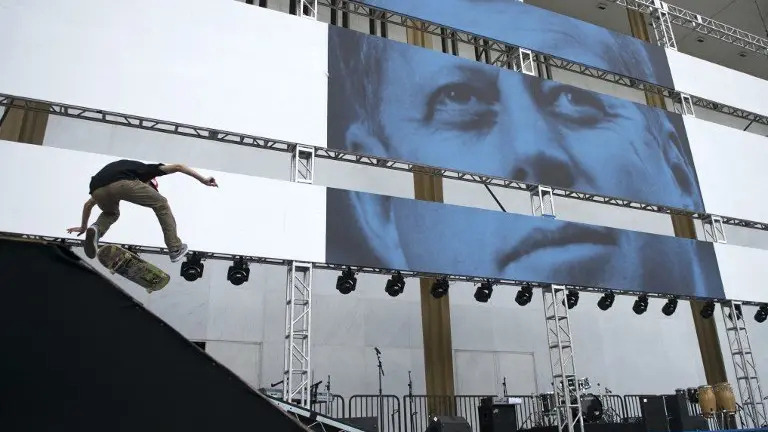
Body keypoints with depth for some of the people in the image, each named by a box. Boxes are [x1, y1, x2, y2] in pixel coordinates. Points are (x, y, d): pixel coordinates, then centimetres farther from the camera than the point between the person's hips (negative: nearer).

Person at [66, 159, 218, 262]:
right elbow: (177, 167, 21)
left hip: (98, 189, 5)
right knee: (161, 204, 18)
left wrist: (83, 227, 64)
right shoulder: (144, 169, 34)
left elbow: (88, 204, 53)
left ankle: (96, 229, 5)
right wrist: (203, 180, 19)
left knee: (111, 214, 38)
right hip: (122, 184, -5)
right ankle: (175, 249, 14)